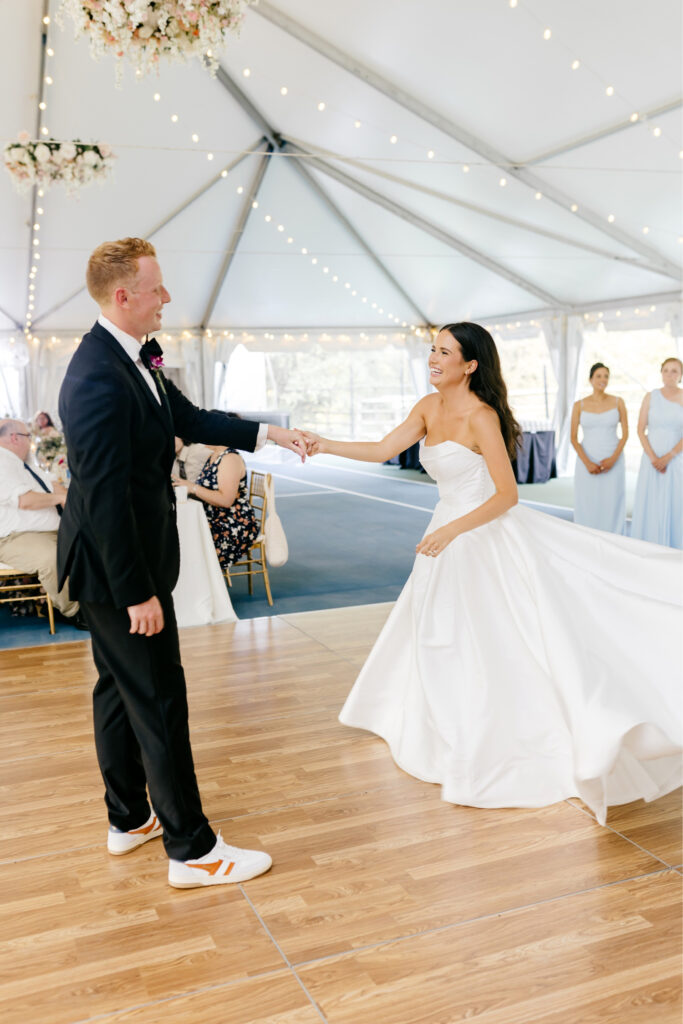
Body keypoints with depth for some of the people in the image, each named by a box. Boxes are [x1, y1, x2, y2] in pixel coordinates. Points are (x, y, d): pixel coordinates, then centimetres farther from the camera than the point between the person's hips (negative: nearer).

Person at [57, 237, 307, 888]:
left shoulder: (135, 359, 6)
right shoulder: (99, 378, -25)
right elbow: (105, 495, -26)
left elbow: (188, 419, 18)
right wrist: (138, 592, -23)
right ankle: (191, 850, 12)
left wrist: (265, 432, 17)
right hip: (118, 567, -10)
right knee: (159, 701, -1)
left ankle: (129, 819, 36)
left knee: (119, 689, 19)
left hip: (115, 564, 10)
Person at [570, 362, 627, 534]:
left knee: (611, 505, 1)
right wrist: (587, 463, -12)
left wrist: (613, 458, -10)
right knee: (587, 505, 1)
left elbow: (625, 434, 4)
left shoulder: (618, 402, 4)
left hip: (613, 460, 0)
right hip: (587, 460, 0)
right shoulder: (579, 405, 2)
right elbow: (574, 438, 0)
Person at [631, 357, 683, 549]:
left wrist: (667, 458, -17)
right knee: (650, 505, 1)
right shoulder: (650, 397, 2)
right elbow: (641, 430, -1)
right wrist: (653, 458, -13)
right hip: (652, 459, 1)